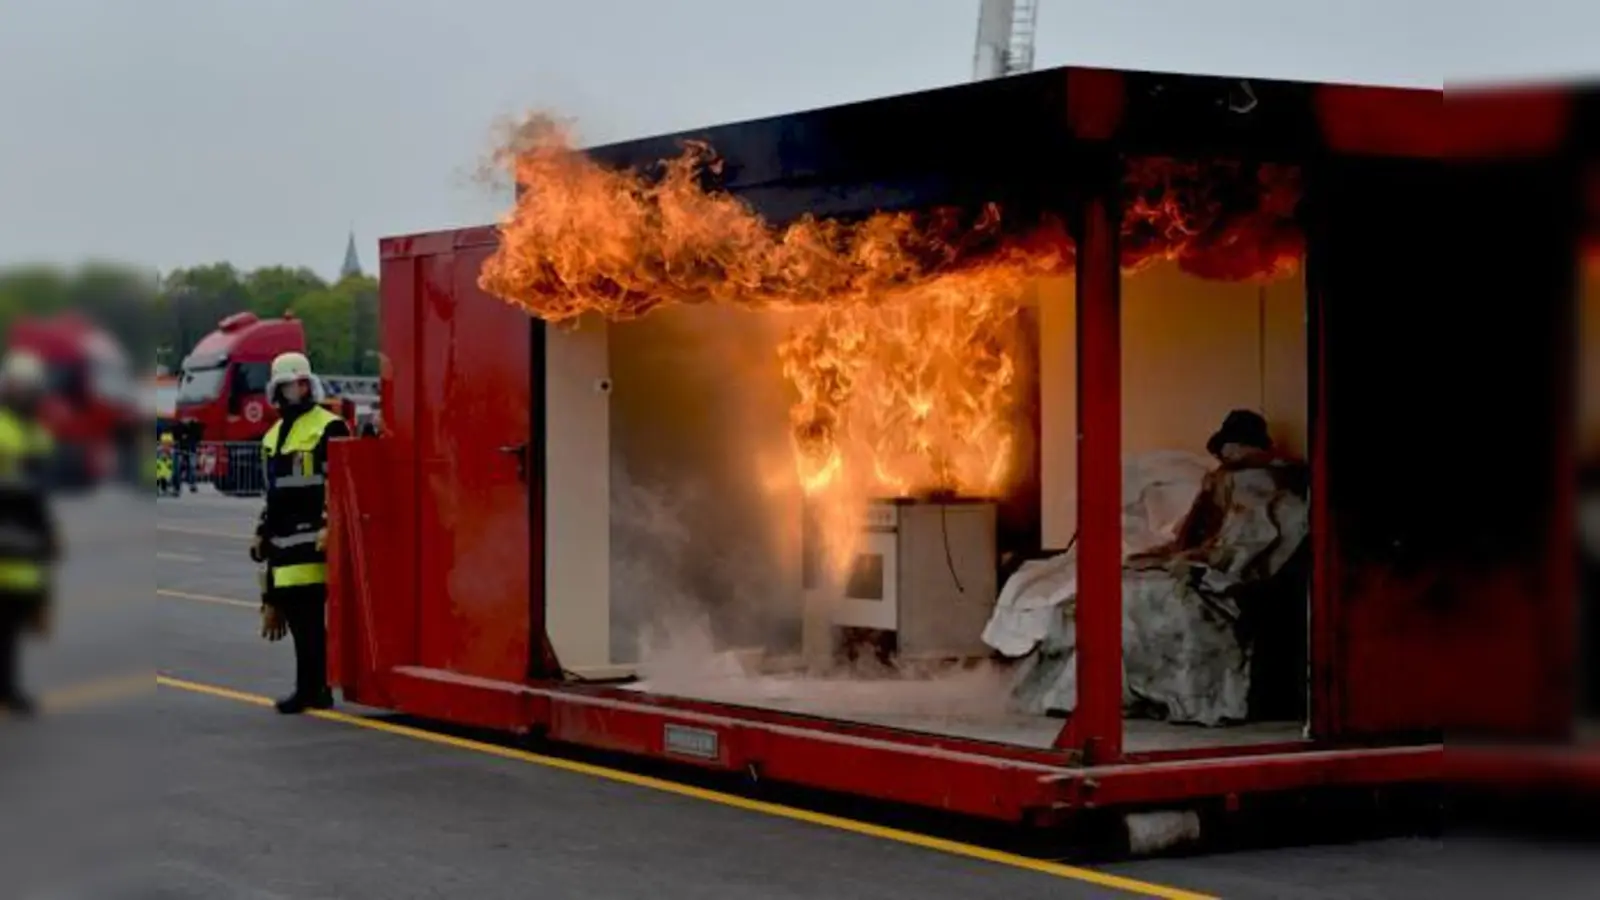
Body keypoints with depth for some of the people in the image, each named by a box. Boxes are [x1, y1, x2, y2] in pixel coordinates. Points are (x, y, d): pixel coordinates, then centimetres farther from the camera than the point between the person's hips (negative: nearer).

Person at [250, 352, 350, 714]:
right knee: (297, 615, 7)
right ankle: (314, 688, 13)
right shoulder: (274, 436, 22)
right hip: (284, 541, 8)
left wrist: (330, 526, -19)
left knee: (310, 616, -11)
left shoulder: (329, 429, -4)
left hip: (314, 538, -8)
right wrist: (263, 532, 25)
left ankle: (310, 689, -10)